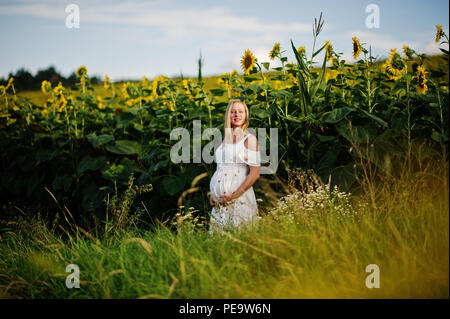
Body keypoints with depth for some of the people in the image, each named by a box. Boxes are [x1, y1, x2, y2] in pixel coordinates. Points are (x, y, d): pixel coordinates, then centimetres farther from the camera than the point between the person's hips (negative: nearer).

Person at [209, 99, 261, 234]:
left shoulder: (249, 139, -3)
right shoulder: (224, 141, 17)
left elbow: (255, 173, -10)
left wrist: (234, 195, -16)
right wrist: (212, 194, 9)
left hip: (240, 198, -6)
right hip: (219, 201, 6)